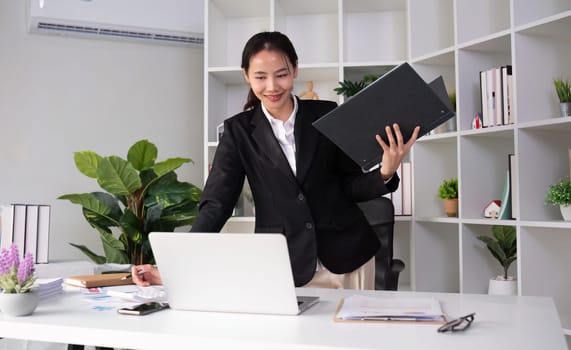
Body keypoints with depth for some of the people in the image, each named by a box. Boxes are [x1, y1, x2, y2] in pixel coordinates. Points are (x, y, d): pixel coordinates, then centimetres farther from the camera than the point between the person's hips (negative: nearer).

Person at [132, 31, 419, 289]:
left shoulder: (327, 115, 0)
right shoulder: (239, 130, 0)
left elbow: (350, 186, 5)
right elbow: (216, 202, -7)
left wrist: (384, 174, -17)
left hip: (345, 255, 1)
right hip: (283, 265, -1)